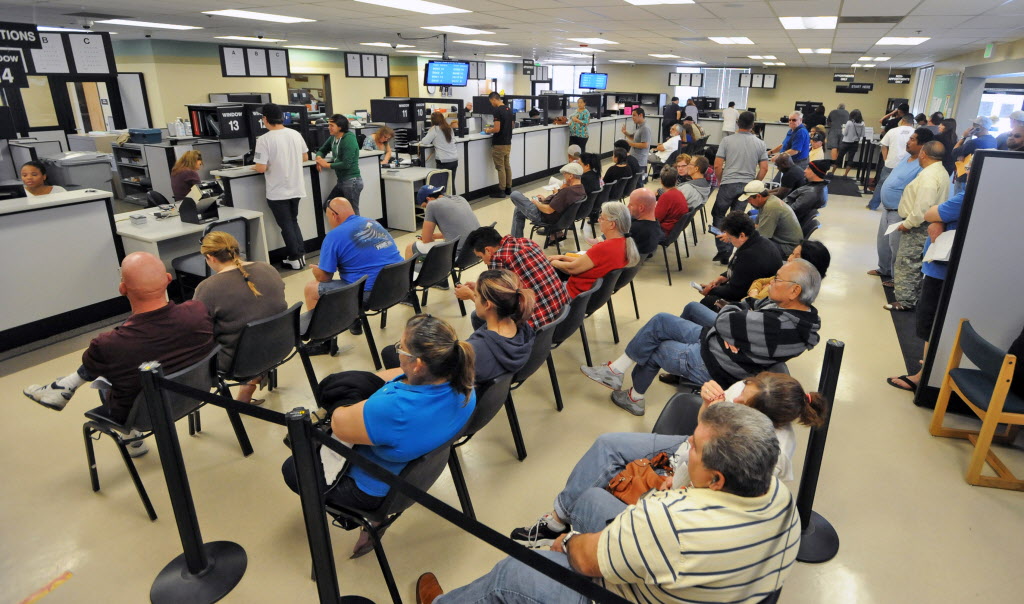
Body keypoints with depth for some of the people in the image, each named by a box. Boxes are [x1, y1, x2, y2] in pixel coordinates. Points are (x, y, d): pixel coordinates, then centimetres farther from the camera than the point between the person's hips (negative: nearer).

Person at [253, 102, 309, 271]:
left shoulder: (264, 139, -17)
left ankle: (295, 259, 12)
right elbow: (305, 158, 12)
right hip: (296, 188, 5)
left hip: (278, 192, -5)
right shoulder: (296, 134, 0)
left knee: (286, 226, 7)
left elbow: (261, 168, -19)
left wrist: (254, 167, 3)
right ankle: (300, 254, 19)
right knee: (293, 222, 20)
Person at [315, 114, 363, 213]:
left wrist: (327, 165, -13)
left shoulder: (349, 140, -16)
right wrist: (319, 158, -4)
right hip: (341, 180, 8)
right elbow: (322, 150, 20)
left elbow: (346, 164, -21)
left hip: (352, 181, -8)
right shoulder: (333, 138, 7)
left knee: (353, 213, 1)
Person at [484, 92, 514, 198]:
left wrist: (488, 130, -3)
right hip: (508, 143, 8)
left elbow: (497, 129, -22)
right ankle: (508, 188, 21)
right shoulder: (509, 109, 9)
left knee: (500, 167, -3)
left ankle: (501, 191, 2)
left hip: (499, 144, -8)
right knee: (507, 166, 14)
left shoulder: (497, 111, -17)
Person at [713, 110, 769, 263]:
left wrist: (720, 180, 10)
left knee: (718, 215, 11)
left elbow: (717, 166, -6)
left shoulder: (727, 140, -4)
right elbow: (764, 168, 3)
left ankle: (723, 249, 0)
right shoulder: (760, 143, 4)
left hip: (728, 184, -3)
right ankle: (728, 252, 10)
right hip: (747, 186, 3)